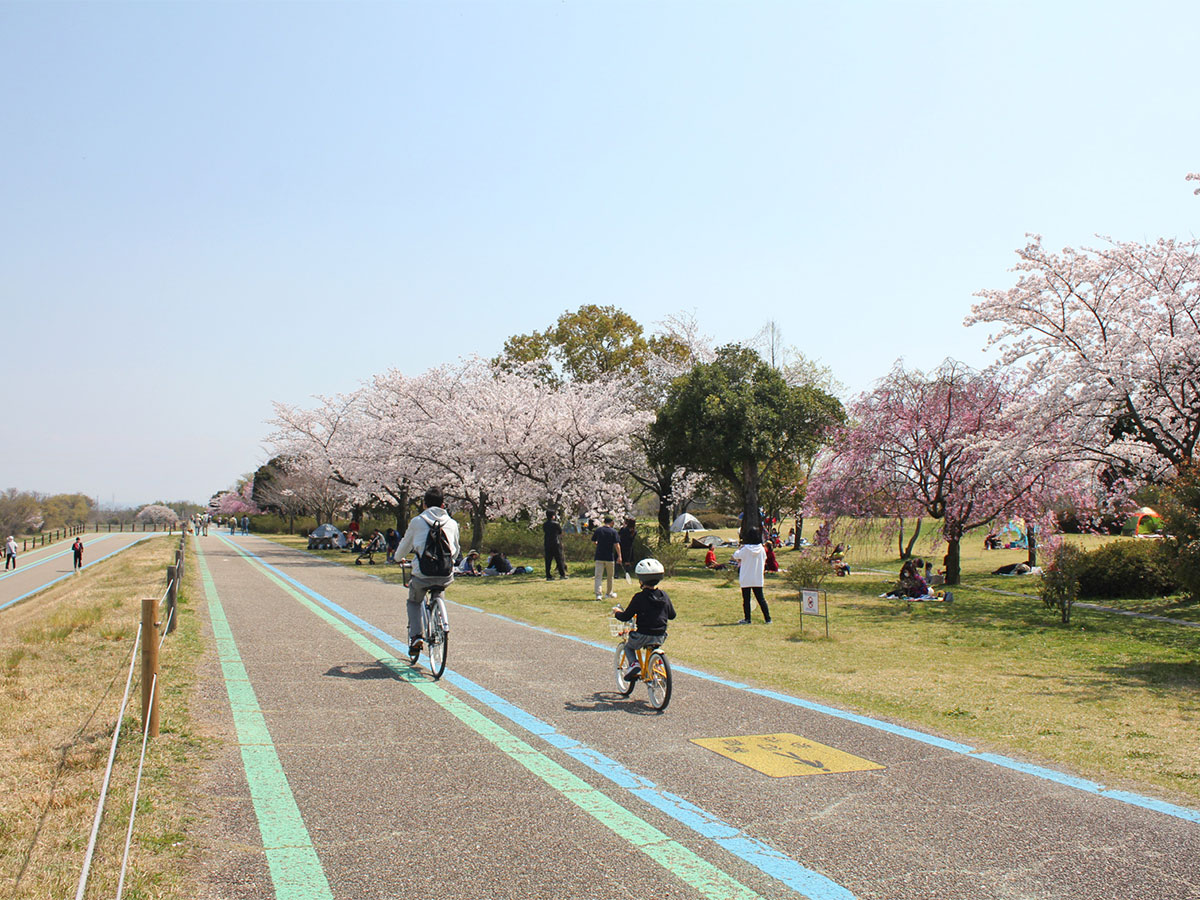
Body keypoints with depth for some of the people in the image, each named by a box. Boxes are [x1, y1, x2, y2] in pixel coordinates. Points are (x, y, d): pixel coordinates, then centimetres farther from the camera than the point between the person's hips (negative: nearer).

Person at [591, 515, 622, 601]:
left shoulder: (598, 530, 2)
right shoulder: (613, 531, -5)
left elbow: (593, 542, 12)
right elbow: (617, 545, -10)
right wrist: (619, 556, -8)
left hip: (599, 557, 1)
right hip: (610, 557, -1)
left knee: (598, 576, -3)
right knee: (610, 576, 16)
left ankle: (598, 594, -17)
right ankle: (609, 593, 28)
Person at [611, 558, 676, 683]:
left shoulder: (639, 597, -13)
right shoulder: (664, 595, 2)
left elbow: (625, 617, -8)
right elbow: (672, 615, 13)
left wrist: (617, 612, 13)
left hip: (643, 636, -5)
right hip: (660, 637, 5)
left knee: (628, 646, 23)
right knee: (654, 649, 36)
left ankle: (633, 664, -2)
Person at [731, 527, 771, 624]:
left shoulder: (745, 549, -12)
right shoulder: (762, 549, -2)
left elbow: (735, 556, 0)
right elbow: (764, 561, 10)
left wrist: (739, 548, 16)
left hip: (746, 579, -3)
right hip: (758, 579, 3)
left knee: (746, 599, 6)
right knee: (761, 598, 9)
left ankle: (747, 619, 8)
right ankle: (767, 618, 8)